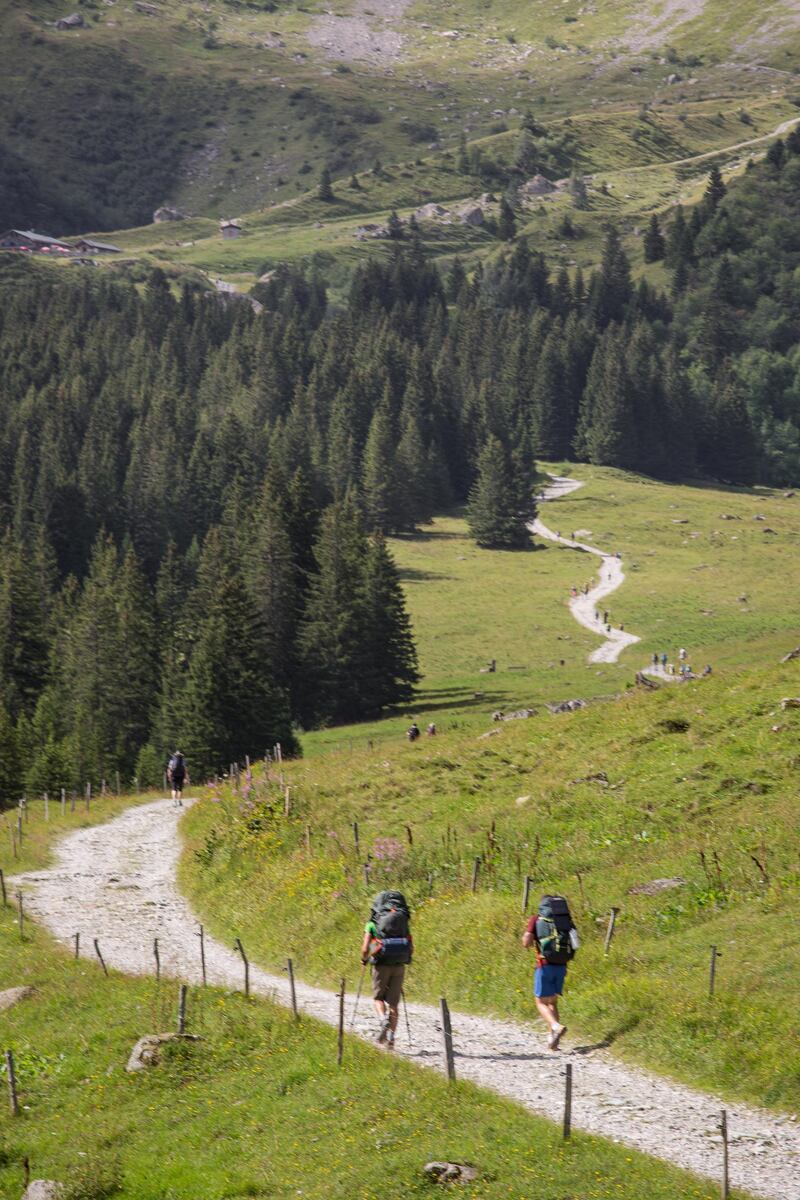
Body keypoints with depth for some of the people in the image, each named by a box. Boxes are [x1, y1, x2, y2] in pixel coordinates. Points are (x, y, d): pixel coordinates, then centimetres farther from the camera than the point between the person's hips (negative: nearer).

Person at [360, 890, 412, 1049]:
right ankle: (391, 1036, 3)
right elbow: (411, 949, 9)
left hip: (381, 964, -3)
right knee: (394, 1002, 10)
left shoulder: (372, 924, 2)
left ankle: (383, 1020, -16)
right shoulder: (403, 923, 12)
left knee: (378, 997, 13)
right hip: (399, 966, 3)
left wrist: (364, 960, 14)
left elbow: (365, 948, -6)